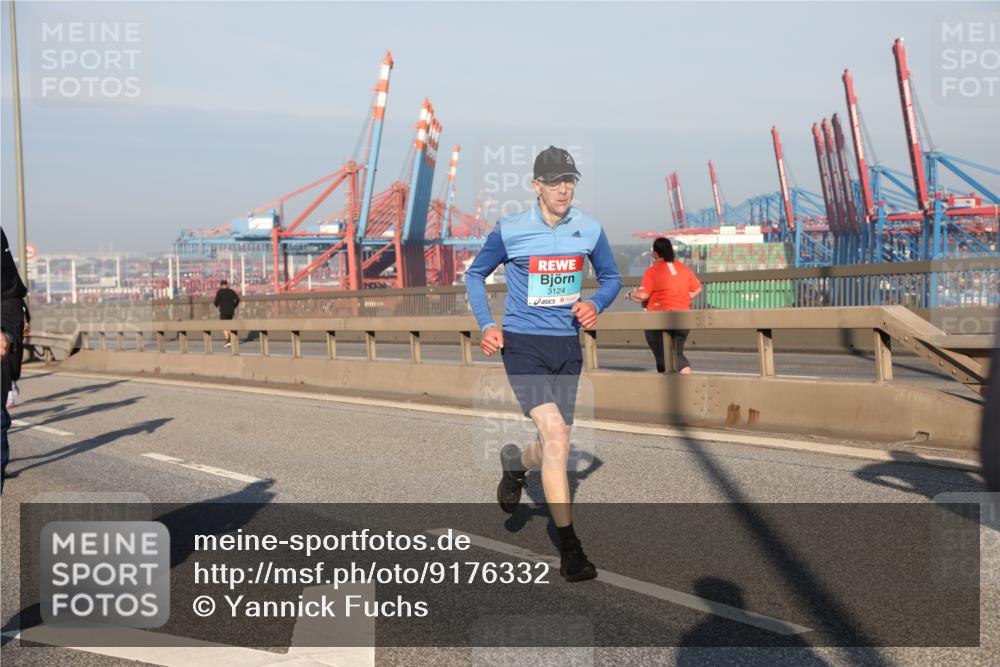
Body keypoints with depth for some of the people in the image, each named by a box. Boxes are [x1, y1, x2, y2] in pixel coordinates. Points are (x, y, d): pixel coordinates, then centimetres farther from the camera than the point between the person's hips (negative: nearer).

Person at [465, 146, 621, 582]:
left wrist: (595, 304, -6)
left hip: (567, 347, 4)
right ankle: (569, 549, -12)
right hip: (523, 346, -4)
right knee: (556, 435, -20)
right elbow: (475, 275, 9)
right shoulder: (509, 231, -6)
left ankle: (515, 464, 48)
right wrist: (486, 326, -4)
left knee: (553, 447, 10)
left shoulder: (589, 229, 2)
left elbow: (611, 277, 16)